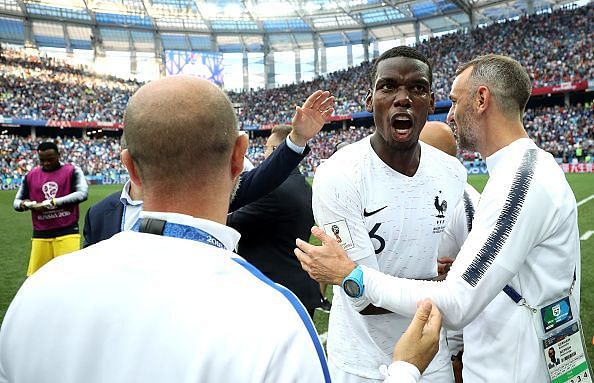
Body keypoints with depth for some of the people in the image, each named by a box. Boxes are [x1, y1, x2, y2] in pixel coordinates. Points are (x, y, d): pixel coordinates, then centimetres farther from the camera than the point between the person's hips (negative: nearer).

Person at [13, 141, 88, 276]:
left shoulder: (72, 171, 2)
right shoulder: (31, 175, 13)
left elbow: (82, 194, -12)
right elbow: (17, 201, 18)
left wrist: (53, 202, -16)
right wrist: (24, 204, -6)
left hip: (67, 232, -3)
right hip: (40, 235, 4)